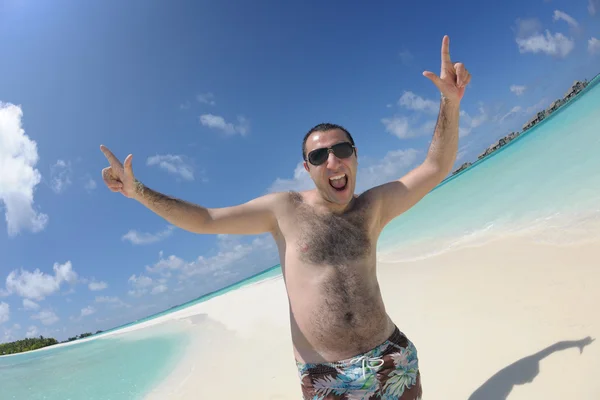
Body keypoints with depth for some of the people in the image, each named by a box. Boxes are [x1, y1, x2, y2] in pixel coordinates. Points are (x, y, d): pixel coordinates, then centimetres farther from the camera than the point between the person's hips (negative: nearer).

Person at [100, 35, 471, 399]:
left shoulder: (373, 206, 2)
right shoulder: (285, 208, -4)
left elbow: (435, 168, -2)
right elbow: (204, 220, -1)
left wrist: (450, 101, -14)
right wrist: (138, 191, -8)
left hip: (394, 359, 2)